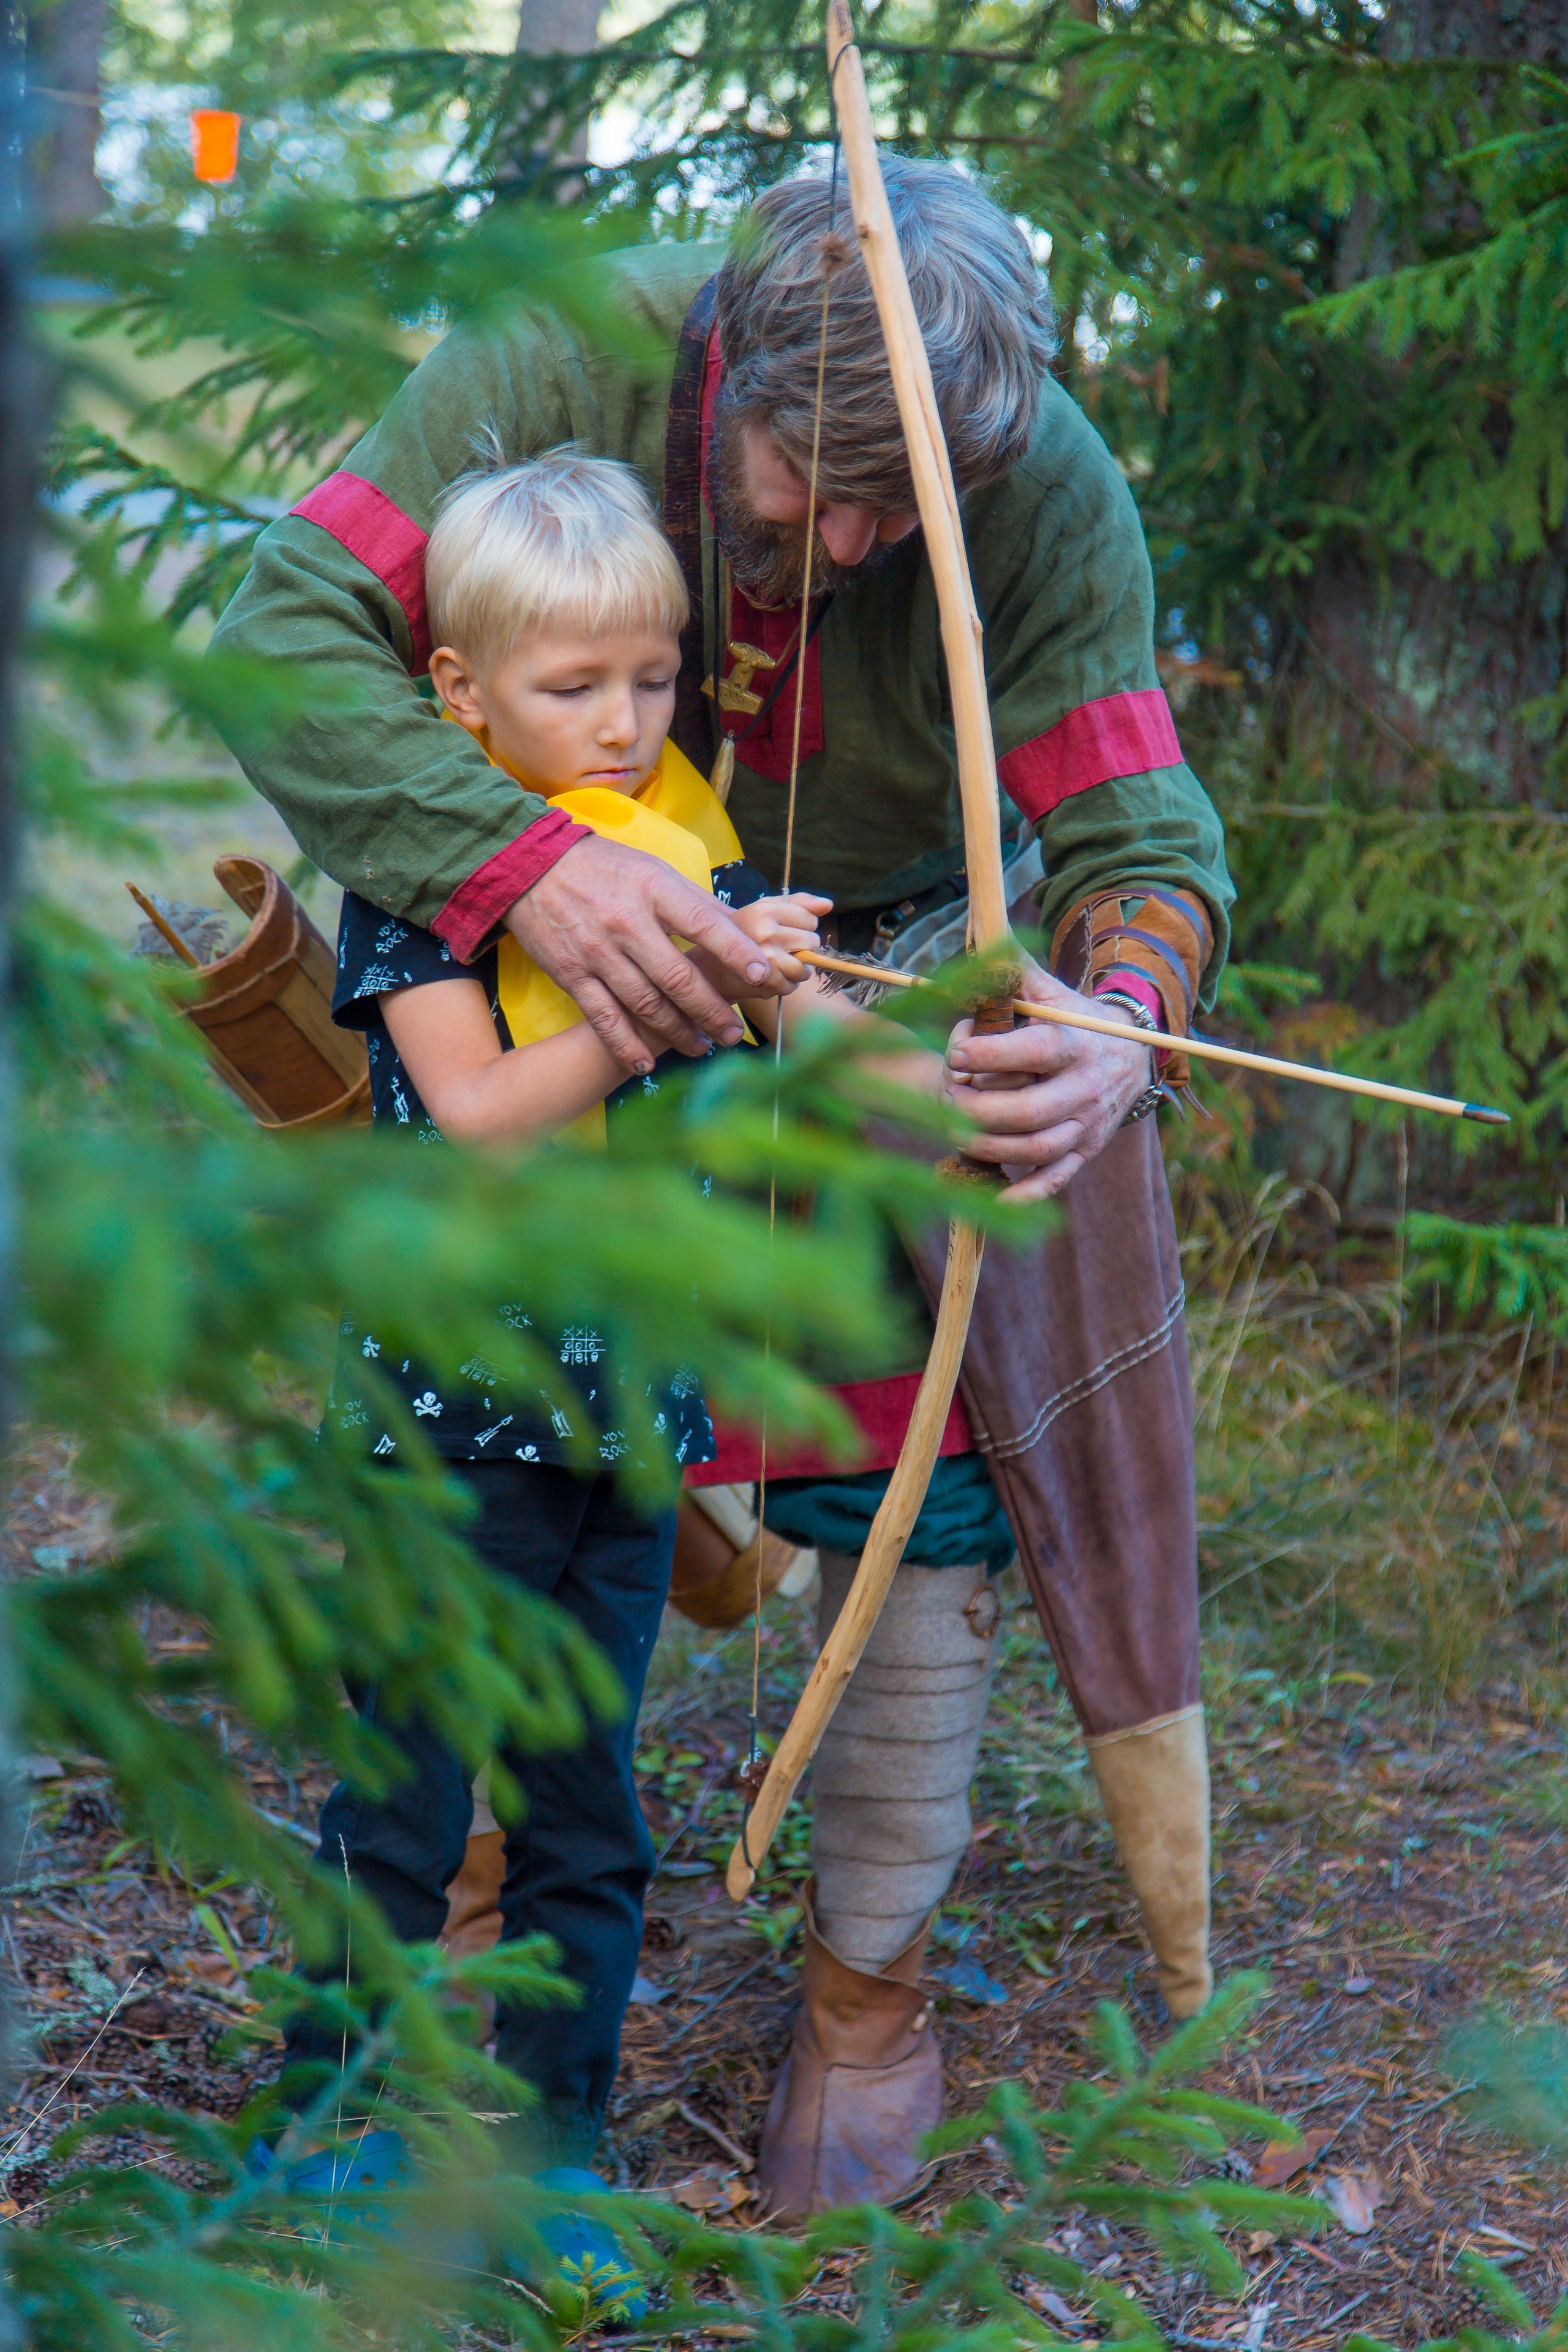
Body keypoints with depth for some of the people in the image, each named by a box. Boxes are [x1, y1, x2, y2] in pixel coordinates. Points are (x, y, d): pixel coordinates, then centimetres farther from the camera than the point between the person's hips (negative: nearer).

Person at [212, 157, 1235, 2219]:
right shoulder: (564, 361, -27)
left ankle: (872, 1985, 12)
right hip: (597, 925, 1)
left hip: (912, 944, 0)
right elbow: (286, 635, -32)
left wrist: (1121, 1022, -49)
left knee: (921, 1475, -5)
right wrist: (524, 861, -49)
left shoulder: (1049, 486, -26)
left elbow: (1141, 838, -24)